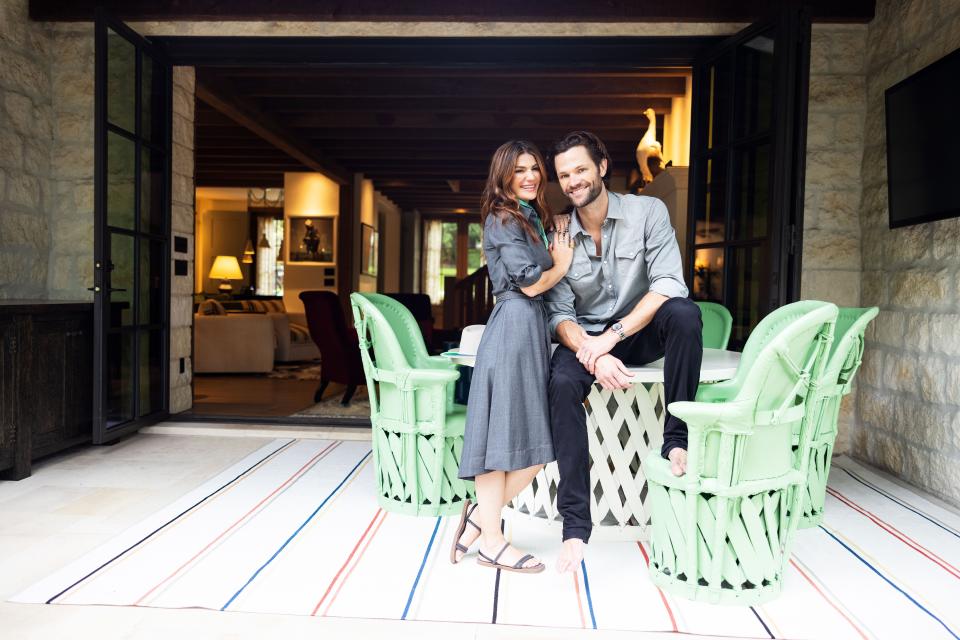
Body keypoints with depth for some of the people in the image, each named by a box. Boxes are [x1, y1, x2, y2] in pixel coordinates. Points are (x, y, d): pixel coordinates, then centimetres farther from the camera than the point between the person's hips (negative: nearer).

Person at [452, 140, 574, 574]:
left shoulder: (533, 218, 24)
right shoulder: (503, 219, -4)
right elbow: (531, 283, -11)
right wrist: (562, 265, 6)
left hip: (534, 328, 9)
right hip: (514, 326, -9)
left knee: (536, 443, 5)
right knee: (501, 433, -4)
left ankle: (482, 513, 16)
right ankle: (491, 541, 5)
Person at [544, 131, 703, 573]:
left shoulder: (647, 212, -8)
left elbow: (668, 285, -19)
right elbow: (560, 316, -8)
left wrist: (611, 336, -28)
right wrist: (593, 353, -29)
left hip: (642, 331, -1)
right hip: (587, 338, 1)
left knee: (684, 312, -33)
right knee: (562, 383, -30)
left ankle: (676, 438, -22)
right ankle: (575, 523, -24)